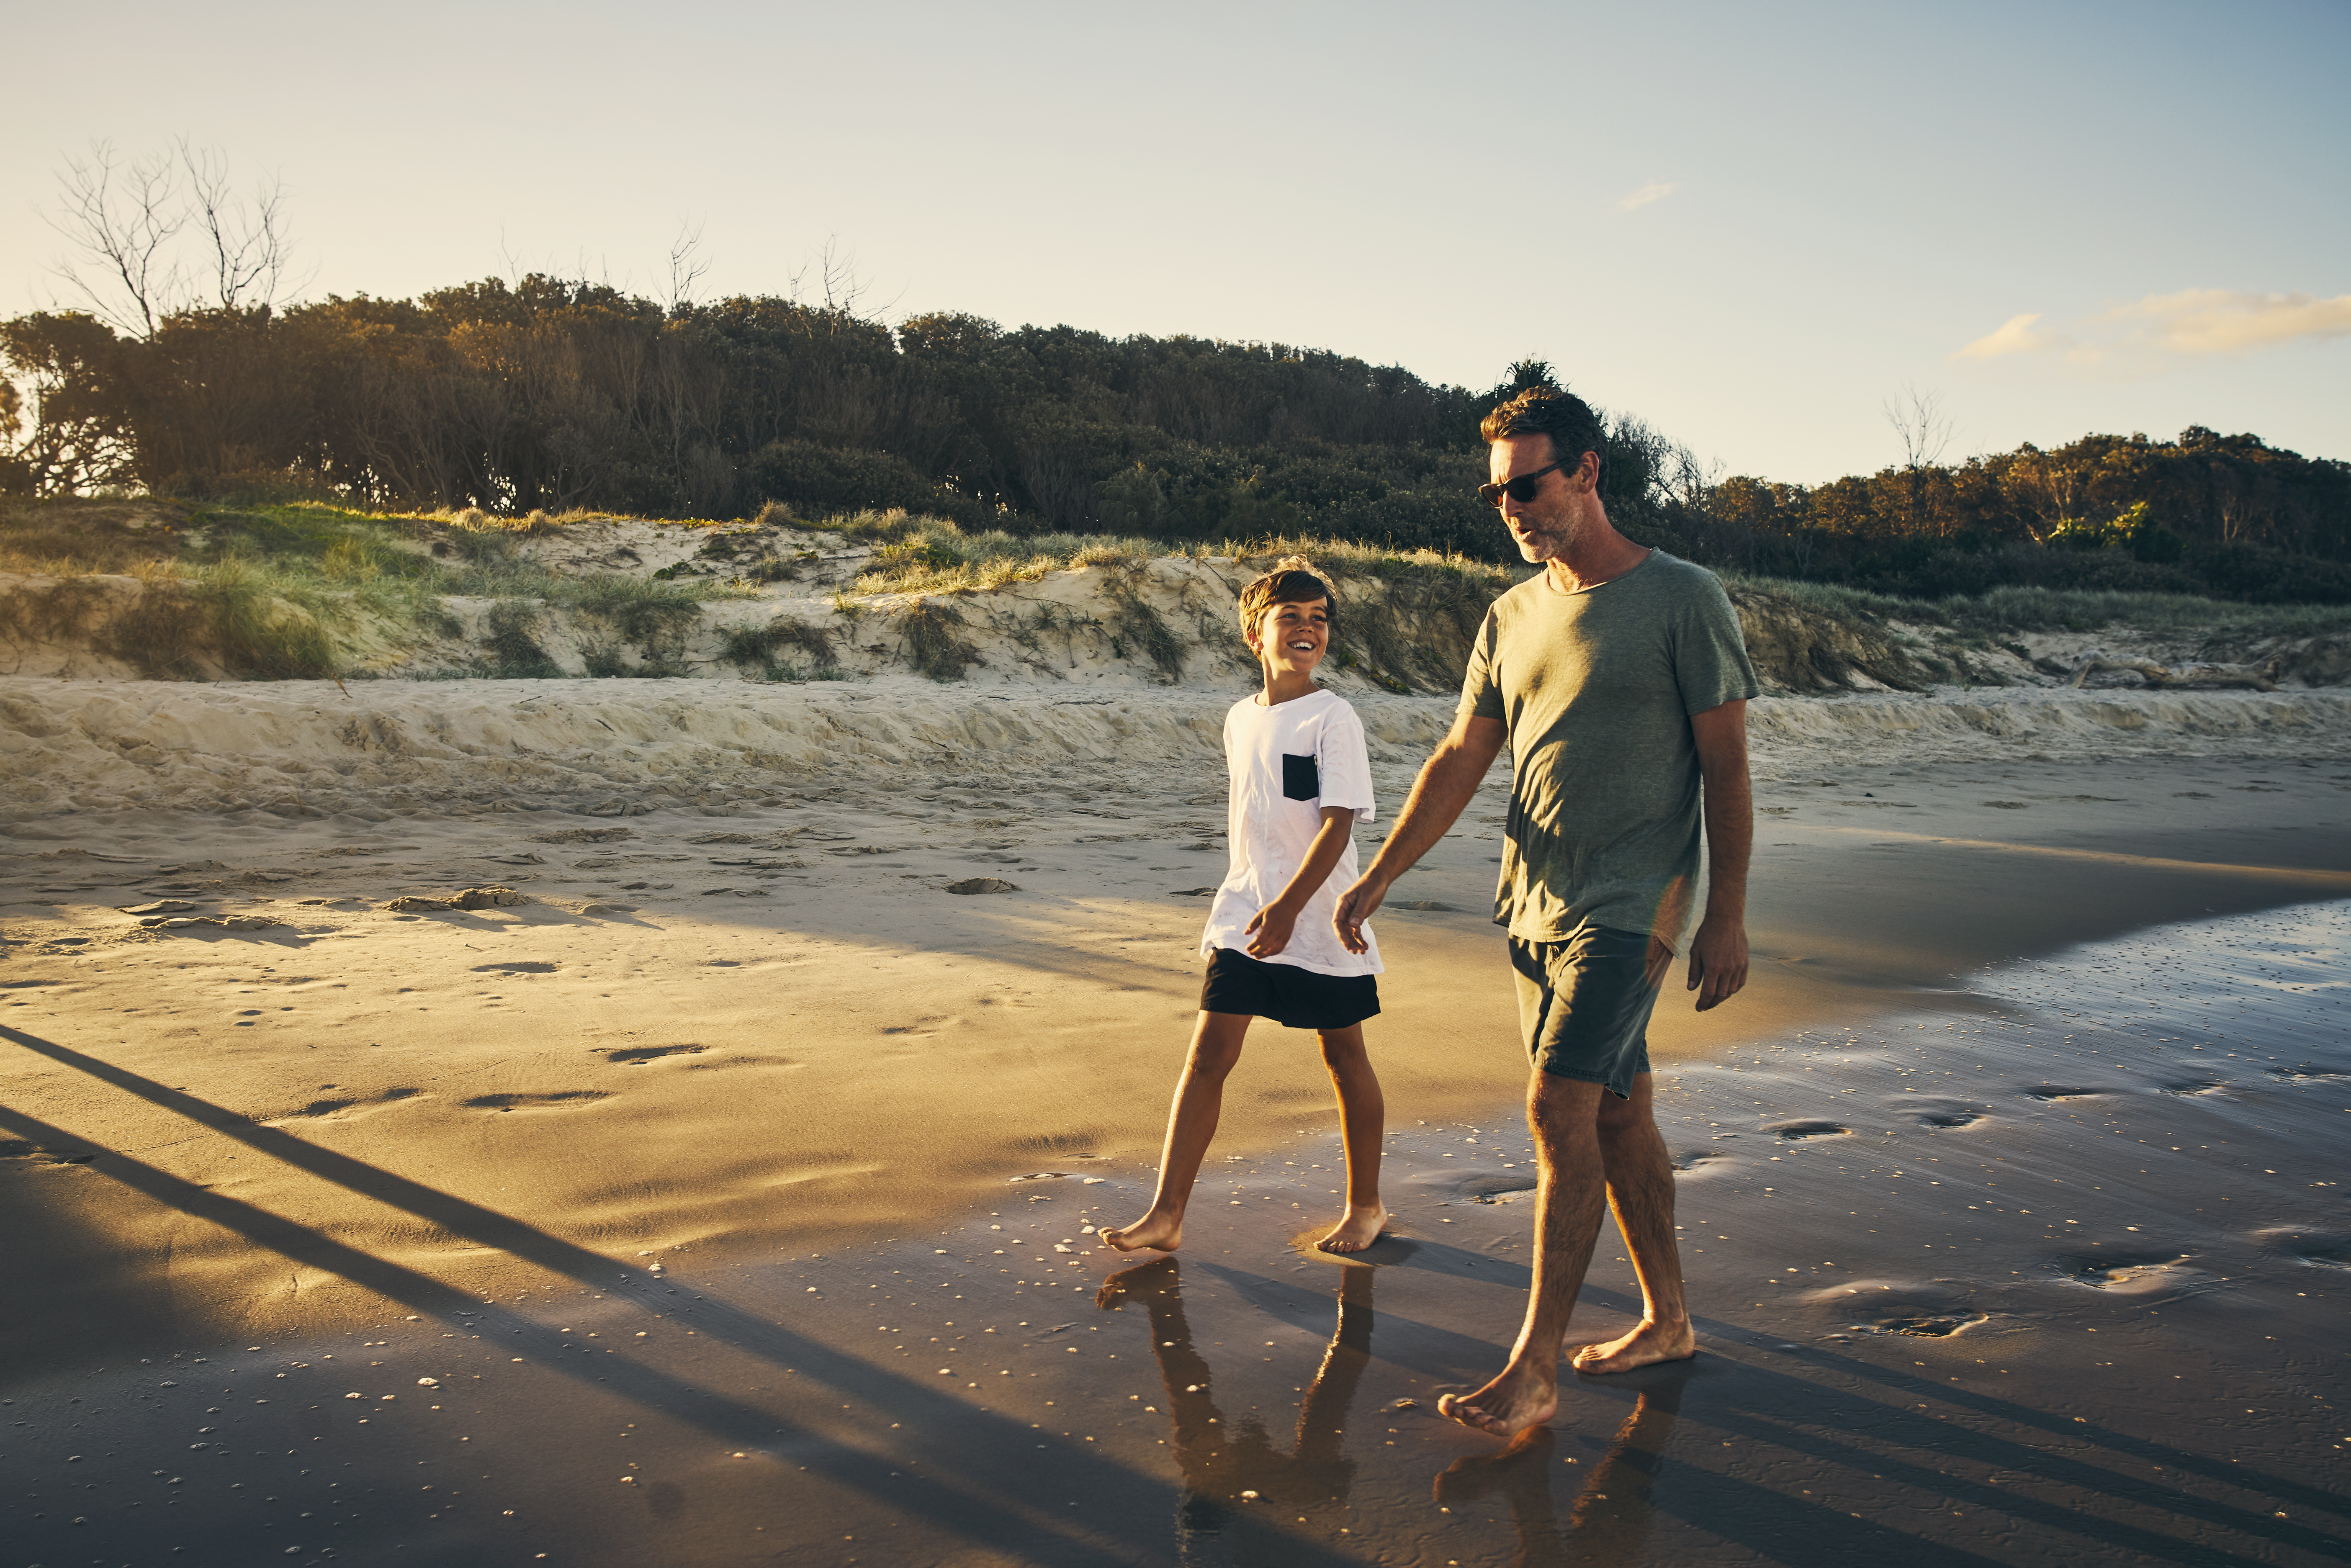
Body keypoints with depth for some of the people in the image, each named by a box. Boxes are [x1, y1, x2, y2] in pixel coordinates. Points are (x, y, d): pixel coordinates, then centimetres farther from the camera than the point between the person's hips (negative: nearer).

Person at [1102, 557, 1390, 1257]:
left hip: (1317, 922, -5)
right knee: (1207, 1054, -1)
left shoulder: (1333, 719, -10)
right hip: (1243, 916, 5)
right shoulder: (1240, 719, 9)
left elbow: (1337, 826, -17)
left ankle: (1365, 1205, 27)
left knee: (1343, 1056, 9)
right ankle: (1165, 1216, 2)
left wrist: (1288, 908, -26)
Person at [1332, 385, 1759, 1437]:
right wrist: (1377, 877, 5)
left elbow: (1726, 766, -6)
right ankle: (1668, 1320, 28)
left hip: (1628, 907, -6)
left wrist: (1727, 915, -9)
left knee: (1560, 1114, -12)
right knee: (1616, 1116, 14)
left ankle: (1535, 1367, -3)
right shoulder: (1513, 617, 10)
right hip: (1535, 905, 6)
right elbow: (1460, 760, 11)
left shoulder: (1683, 600, -7)